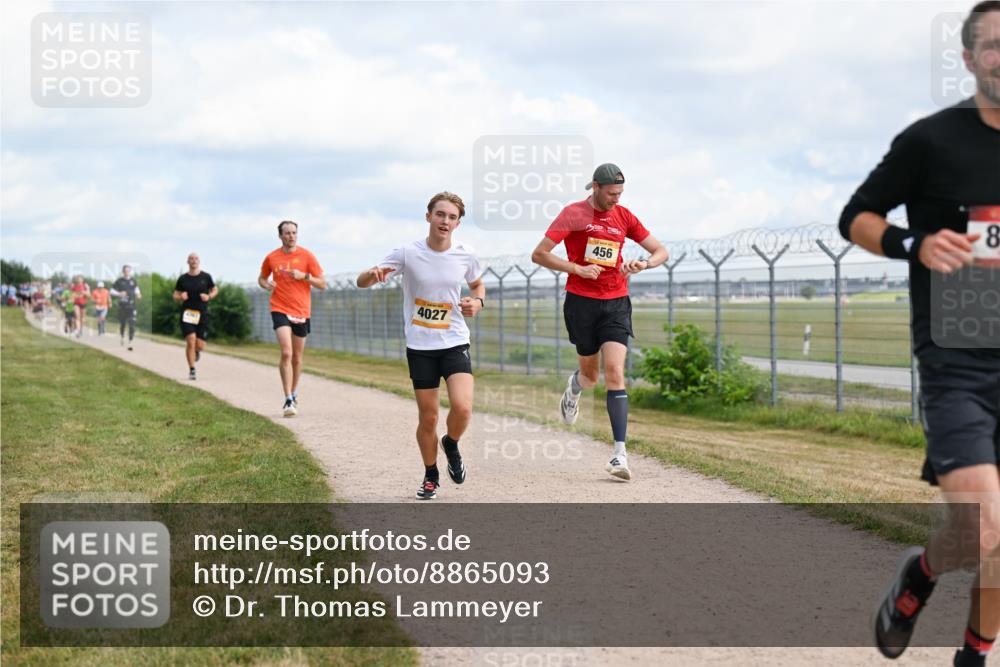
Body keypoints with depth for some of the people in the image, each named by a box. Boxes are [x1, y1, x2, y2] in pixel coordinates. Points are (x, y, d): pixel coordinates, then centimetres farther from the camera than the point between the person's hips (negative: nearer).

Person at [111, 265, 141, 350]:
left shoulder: (133, 281, 5)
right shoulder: (119, 281, -2)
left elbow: (136, 288, 24)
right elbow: (112, 291, 2)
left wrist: (138, 294, 4)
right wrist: (119, 294, -15)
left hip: (132, 305, 1)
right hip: (122, 305, -1)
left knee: (132, 324, -10)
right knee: (122, 323, 12)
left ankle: (130, 343, -10)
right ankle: (122, 337, 42)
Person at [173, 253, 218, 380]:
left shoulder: (206, 277, 3)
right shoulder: (183, 278, 4)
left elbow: (215, 290, 13)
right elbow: (175, 295, 11)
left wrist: (209, 296, -7)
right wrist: (180, 297, -12)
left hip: (202, 314, 0)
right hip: (187, 313, 0)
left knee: (199, 345, -2)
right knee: (190, 341, -14)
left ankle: (197, 351, 38)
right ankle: (192, 370, -2)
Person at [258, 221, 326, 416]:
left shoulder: (307, 256, 0)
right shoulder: (271, 258, 3)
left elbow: (322, 284, 0)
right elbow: (262, 278, 20)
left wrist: (304, 276, -16)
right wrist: (267, 285, -3)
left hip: (301, 312, 1)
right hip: (280, 310, -1)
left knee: (297, 357, 12)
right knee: (286, 353, -18)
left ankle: (294, 394, 32)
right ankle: (288, 400, -19)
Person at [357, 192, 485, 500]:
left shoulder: (465, 255, -2)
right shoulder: (408, 253, -8)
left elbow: (478, 284, 19)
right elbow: (362, 281, -4)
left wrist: (478, 301, -5)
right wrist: (373, 273, -28)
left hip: (455, 343, 1)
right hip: (420, 347, -1)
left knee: (462, 407, -19)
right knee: (428, 417, 4)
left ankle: (451, 445, 15)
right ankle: (430, 476, 27)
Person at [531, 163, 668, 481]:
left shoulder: (624, 216, 6)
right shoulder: (574, 214, -5)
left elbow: (660, 251, 13)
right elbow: (539, 255, -7)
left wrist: (644, 263, -10)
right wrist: (578, 269, -17)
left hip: (616, 303, 2)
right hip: (581, 301, -1)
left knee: (615, 374, -12)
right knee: (591, 374, 8)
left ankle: (620, 453, -14)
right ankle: (574, 386, 49)